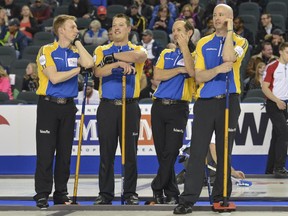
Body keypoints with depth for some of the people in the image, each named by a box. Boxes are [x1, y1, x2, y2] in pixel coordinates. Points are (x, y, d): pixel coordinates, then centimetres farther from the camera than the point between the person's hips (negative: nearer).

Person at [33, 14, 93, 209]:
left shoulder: (75, 52, 11)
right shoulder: (47, 51, -5)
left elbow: (89, 63, -10)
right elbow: (55, 77, -17)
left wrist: (78, 42, -1)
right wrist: (77, 70, -6)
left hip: (68, 106, 5)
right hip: (49, 105, -5)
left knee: (65, 151, 7)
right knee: (46, 151, -5)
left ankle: (61, 193, 13)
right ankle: (42, 194, -2)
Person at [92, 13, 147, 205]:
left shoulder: (137, 50, 9)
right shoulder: (102, 50, 11)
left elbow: (139, 56, -18)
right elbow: (98, 72, -8)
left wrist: (112, 56, -14)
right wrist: (118, 64, -23)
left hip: (130, 106, -1)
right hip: (107, 106, 1)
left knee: (130, 152, 1)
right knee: (106, 152, 1)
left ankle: (130, 193, 8)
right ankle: (105, 194, 6)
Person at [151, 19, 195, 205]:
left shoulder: (194, 55, 5)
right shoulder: (166, 54, 16)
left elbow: (192, 71, -17)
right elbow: (157, 75, 1)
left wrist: (184, 45, -15)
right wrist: (179, 70, -8)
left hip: (178, 108, -4)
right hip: (159, 106, 4)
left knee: (170, 153, -10)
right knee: (162, 153, 4)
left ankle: (158, 188, 1)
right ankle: (171, 194, 11)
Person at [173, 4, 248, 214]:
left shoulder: (240, 42, 6)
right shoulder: (203, 43, 10)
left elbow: (228, 57, -17)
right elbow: (199, 76, 1)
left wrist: (229, 31, -8)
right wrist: (218, 69, -17)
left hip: (229, 102, -1)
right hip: (205, 102, 1)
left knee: (224, 151, 3)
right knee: (197, 152, -6)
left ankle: (221, 197, 10)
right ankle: (188, 199, -8)